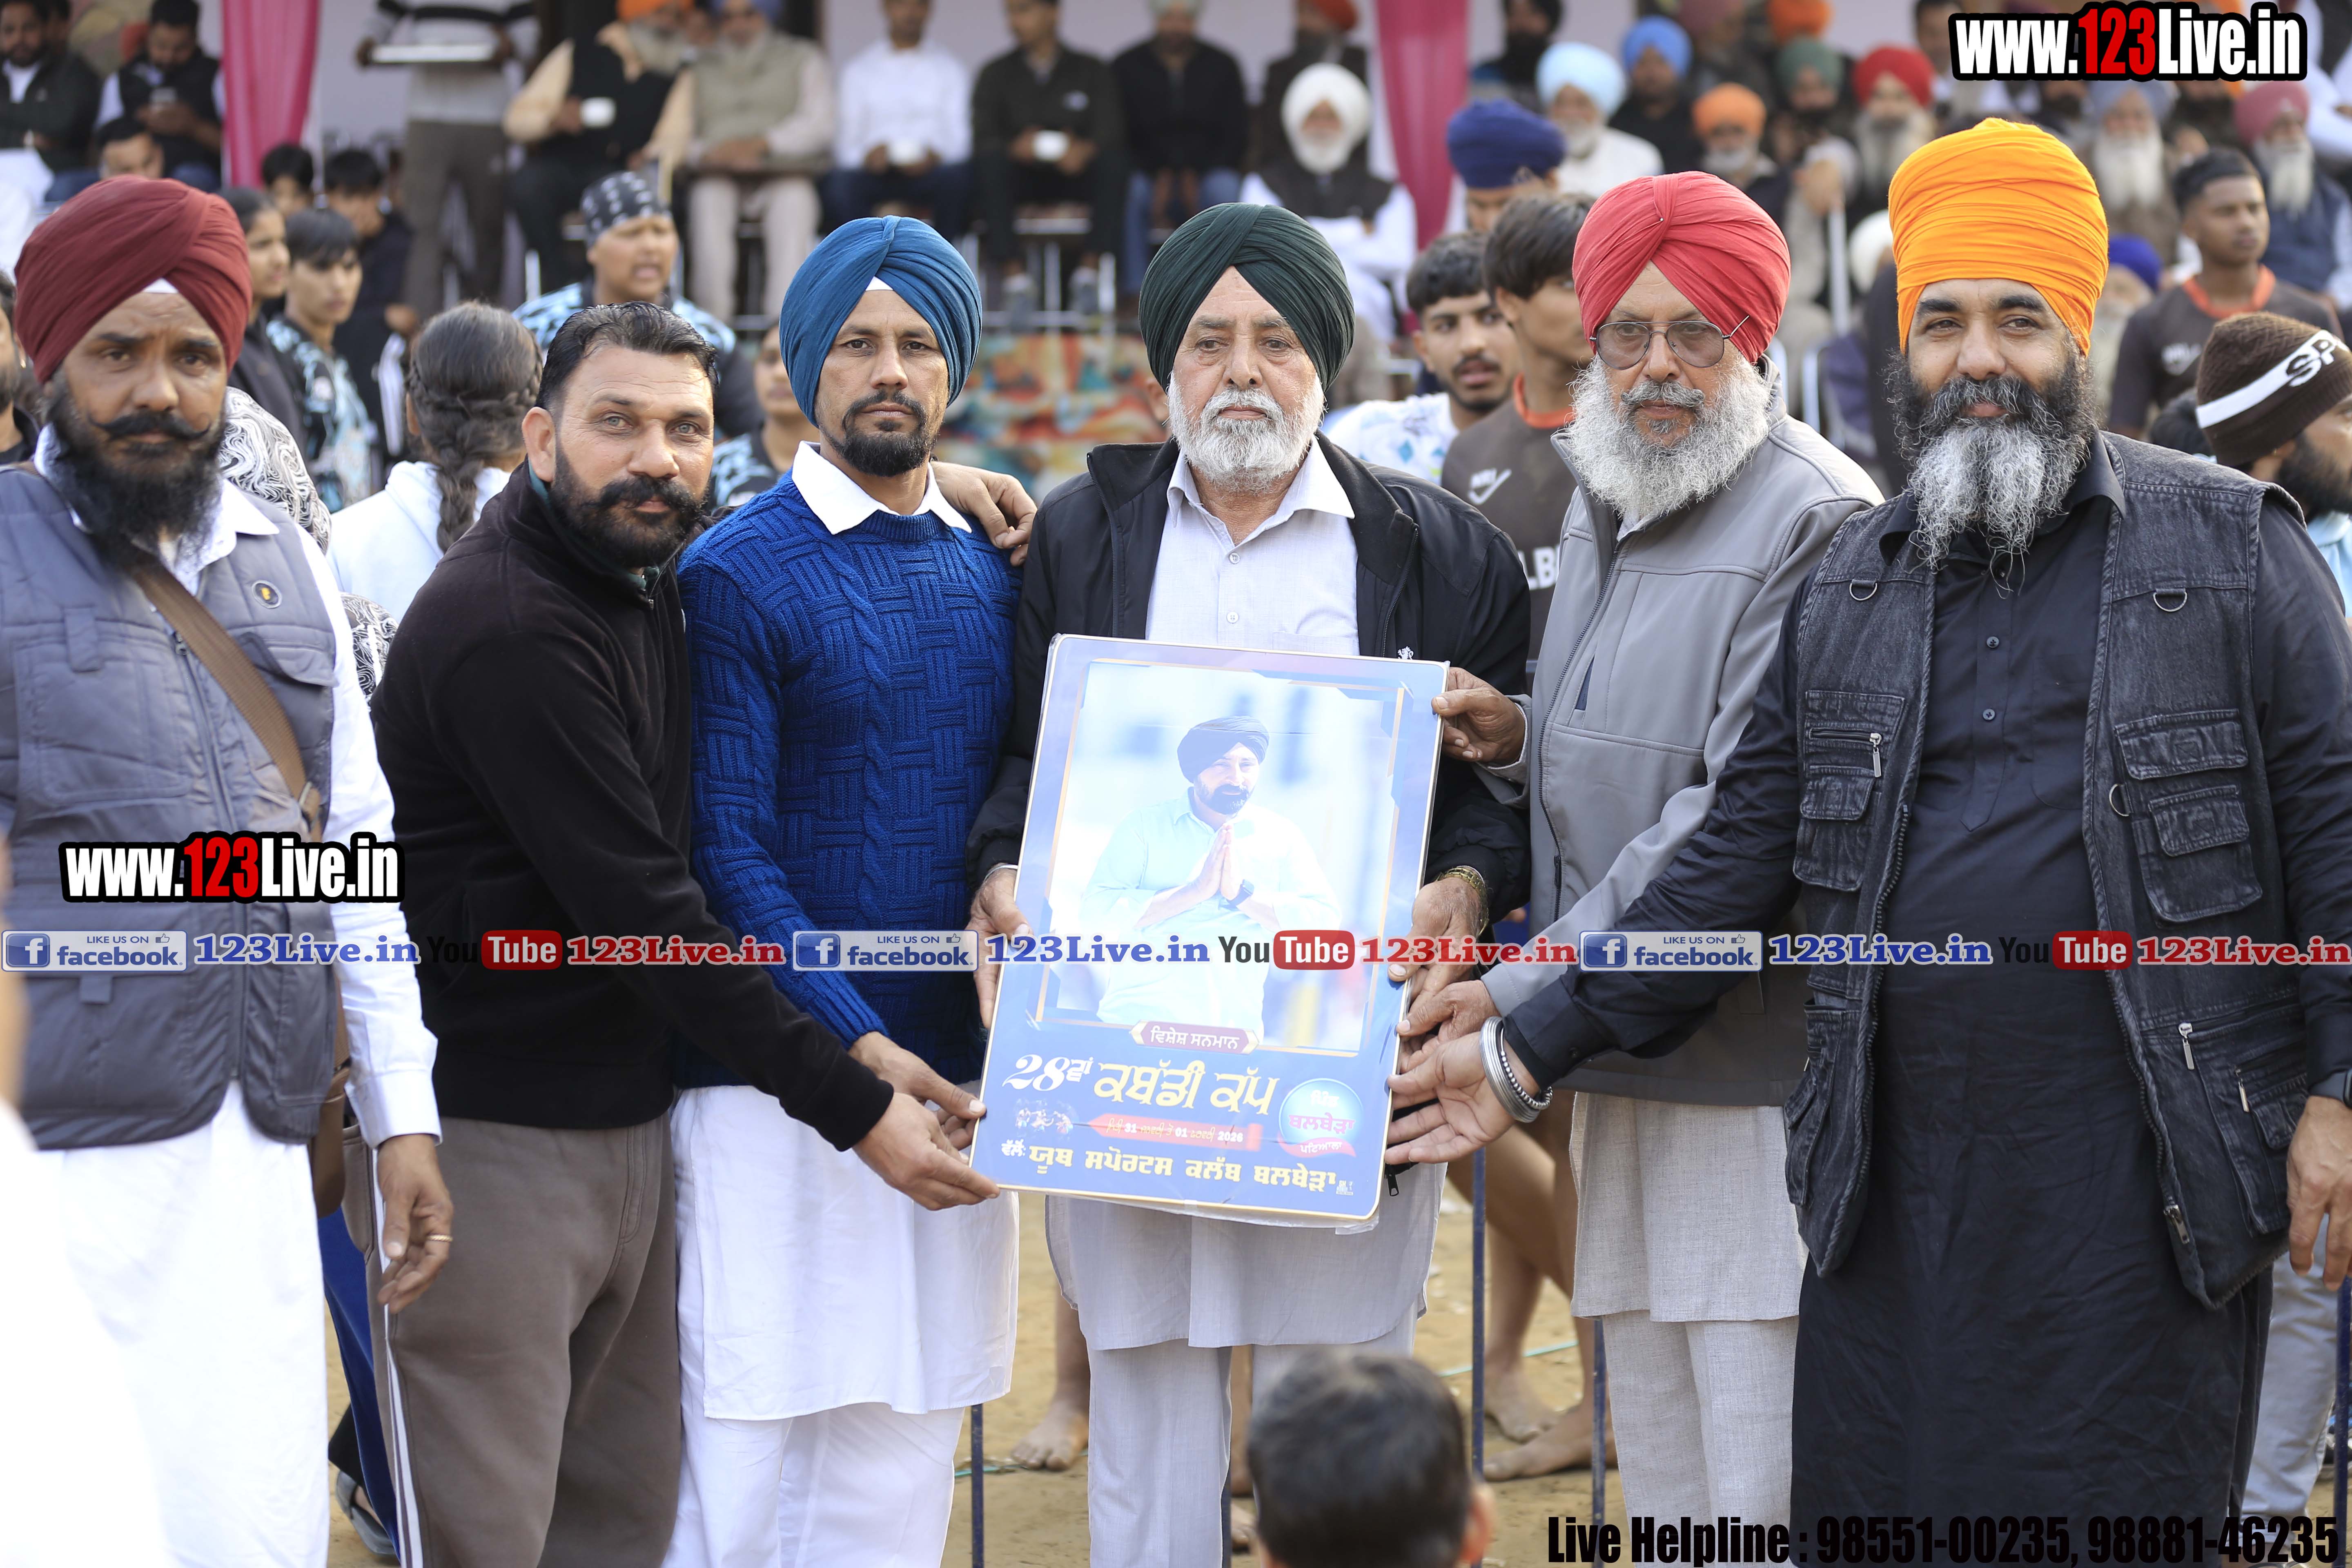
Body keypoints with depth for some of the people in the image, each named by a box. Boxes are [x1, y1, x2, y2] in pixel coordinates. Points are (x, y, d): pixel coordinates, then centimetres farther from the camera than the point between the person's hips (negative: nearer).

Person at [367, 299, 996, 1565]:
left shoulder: (645, 573, 10)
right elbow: (641, 915, -21)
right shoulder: (509, 629, -19)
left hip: (628, 1119, 9)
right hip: (491, 1137, -9)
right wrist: (852, 1104, -18)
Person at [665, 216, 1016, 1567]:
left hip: (951, 1080, 5)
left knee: (905, 1454, 9)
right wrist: (852, 1045, -18)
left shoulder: (994, 573, 13)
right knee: (744, 1454, -5)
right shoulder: (738, 574, -5)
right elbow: (727, 849, -10)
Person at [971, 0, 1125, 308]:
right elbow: (982, 138, -3)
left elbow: (1110, 130, -5)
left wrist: (1086, 149, -29)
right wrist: (1016, 147, -26)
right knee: (989, 161, -33)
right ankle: (1014, 274, -37)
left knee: (1113, 159, -31)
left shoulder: (1091, 71, 9)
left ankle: (1089, 268, -32)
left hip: (1075, 176, 0)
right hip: (1019, 175, 0)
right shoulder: (996, 74, 10)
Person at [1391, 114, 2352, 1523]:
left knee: (2129, 1509, -1)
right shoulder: (1852, 584, 13)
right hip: (1900, 1179, 4)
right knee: (1871, 1506, 4)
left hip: (2143, 1170, -3)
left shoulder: (2232, 547, 3)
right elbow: (1739, 861, 13)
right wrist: (1527, 1053, 7)